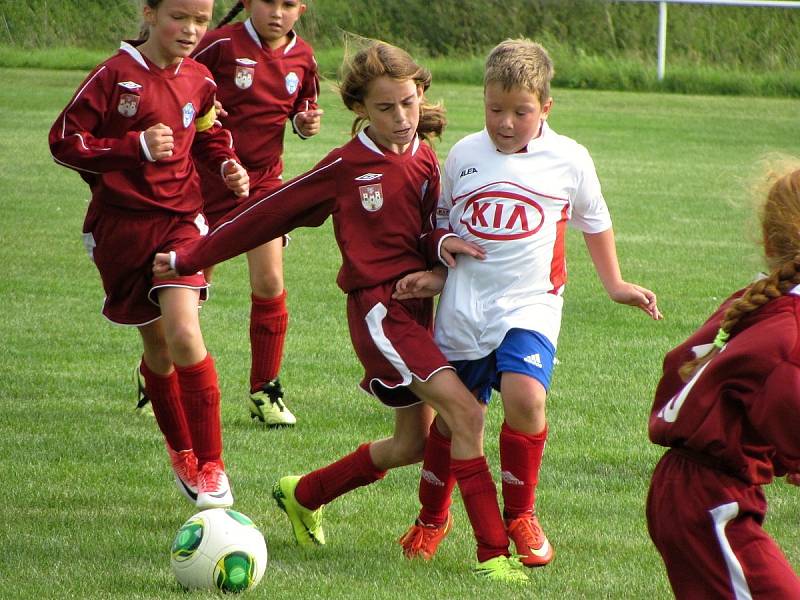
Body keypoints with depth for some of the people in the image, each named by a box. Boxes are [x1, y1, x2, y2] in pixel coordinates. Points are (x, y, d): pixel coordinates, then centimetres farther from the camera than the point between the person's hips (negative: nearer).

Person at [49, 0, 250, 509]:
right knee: (156, 346, 9)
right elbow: (65, 141, -10)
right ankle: (181, 452, 31)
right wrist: (136, 147, -20)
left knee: (184, 334, -19)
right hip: (119, 224, -1)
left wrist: (228, 164, 2)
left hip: (179, 220, 1)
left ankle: (211, 464, -10)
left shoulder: (200, 81, 4)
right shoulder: (116, 75, -10)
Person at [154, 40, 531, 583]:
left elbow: (426, 234, 10)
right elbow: (269, 214, 0)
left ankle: (303, 495, 35)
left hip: (418, 307, 7)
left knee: (414, 443, 15)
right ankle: (493, 554, -21)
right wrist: (191, 259, 5)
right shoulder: (346, 167, -7)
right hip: (377, 308, -7)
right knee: (467, 415, -20)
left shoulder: (427, 162, 8)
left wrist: (444, 244, -17)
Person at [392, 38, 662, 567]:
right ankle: (432, 519, 33)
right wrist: (436, 276, 3)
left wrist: (615, 284, 16)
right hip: (463, 310, 2)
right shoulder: (464, 156, 5)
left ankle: (520, 515, -5)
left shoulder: (568, 160, 0)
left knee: (525, 396, -25)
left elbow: (594, 222, 16)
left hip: (529, 306, -2)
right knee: (452, 415, 8)